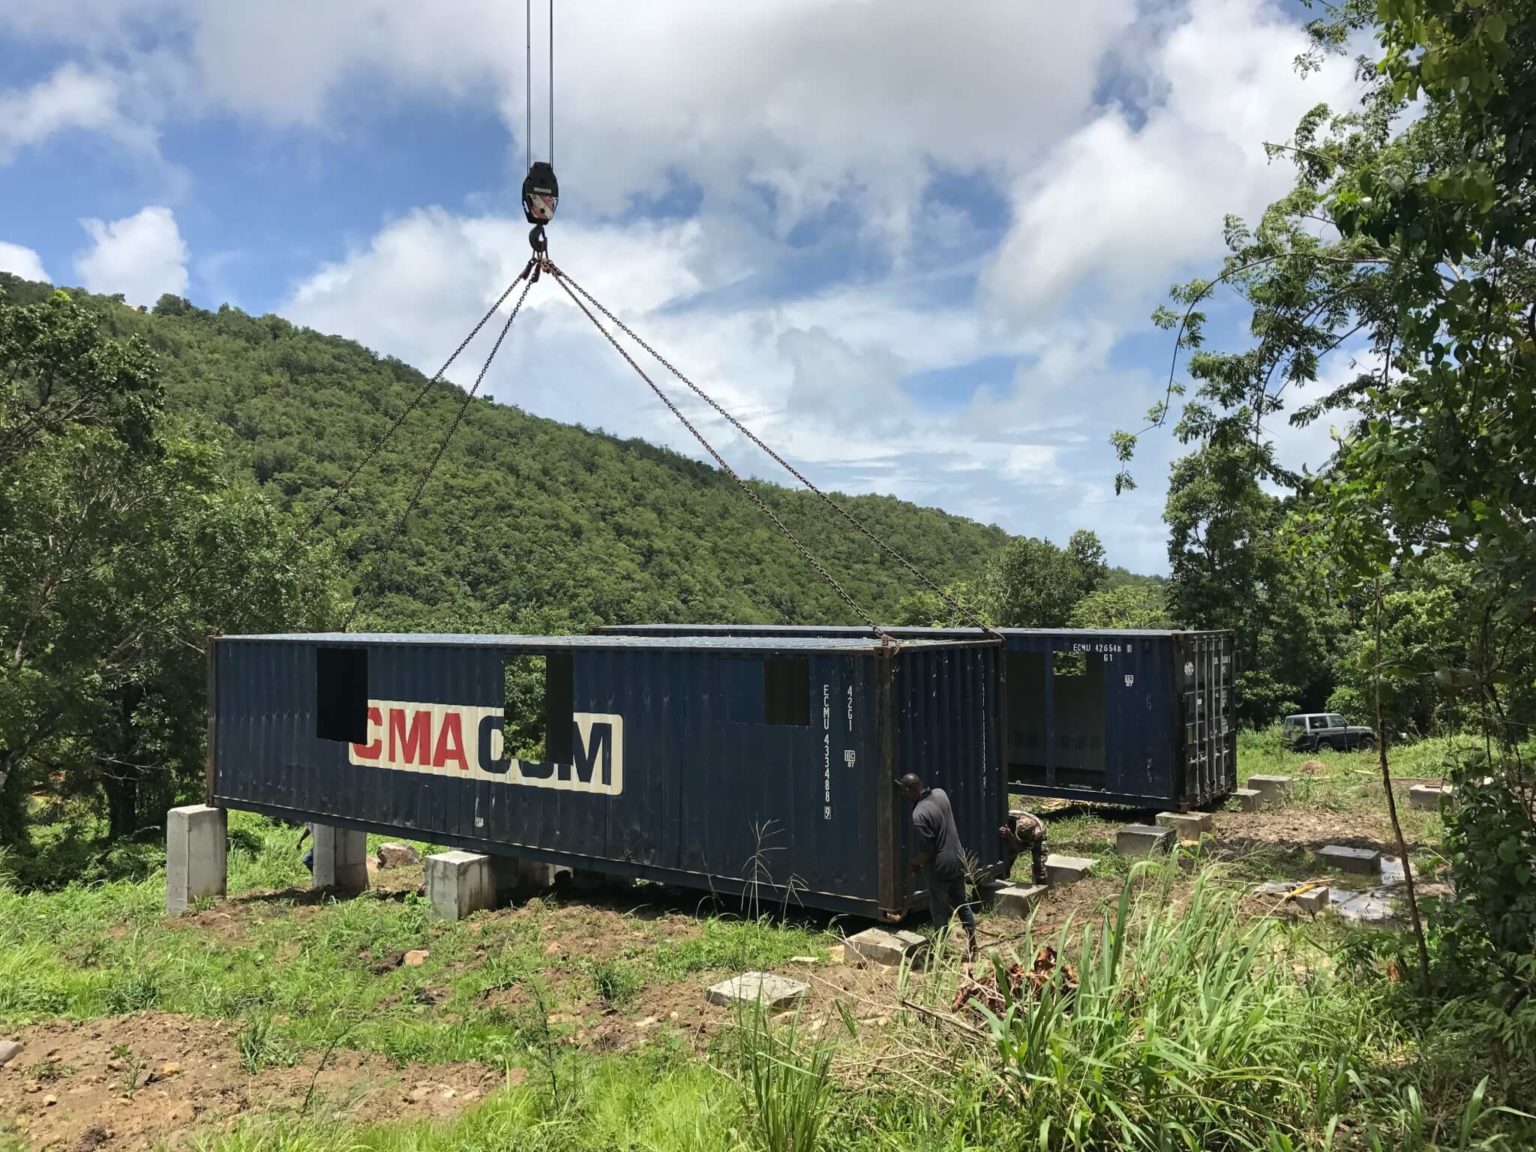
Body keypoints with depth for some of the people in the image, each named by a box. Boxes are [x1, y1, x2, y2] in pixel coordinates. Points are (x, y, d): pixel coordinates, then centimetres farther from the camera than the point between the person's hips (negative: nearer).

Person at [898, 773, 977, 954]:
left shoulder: (919, 815, -25)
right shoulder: (940, 793, -3)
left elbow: (927, 851, -24)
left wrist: (913, 864, -4)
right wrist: (904, 784, 22)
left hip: (939, 867, -8)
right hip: (958, 860, 8)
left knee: (939, 911, 8)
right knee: (962, 903, 21)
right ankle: (972, 944, 30)